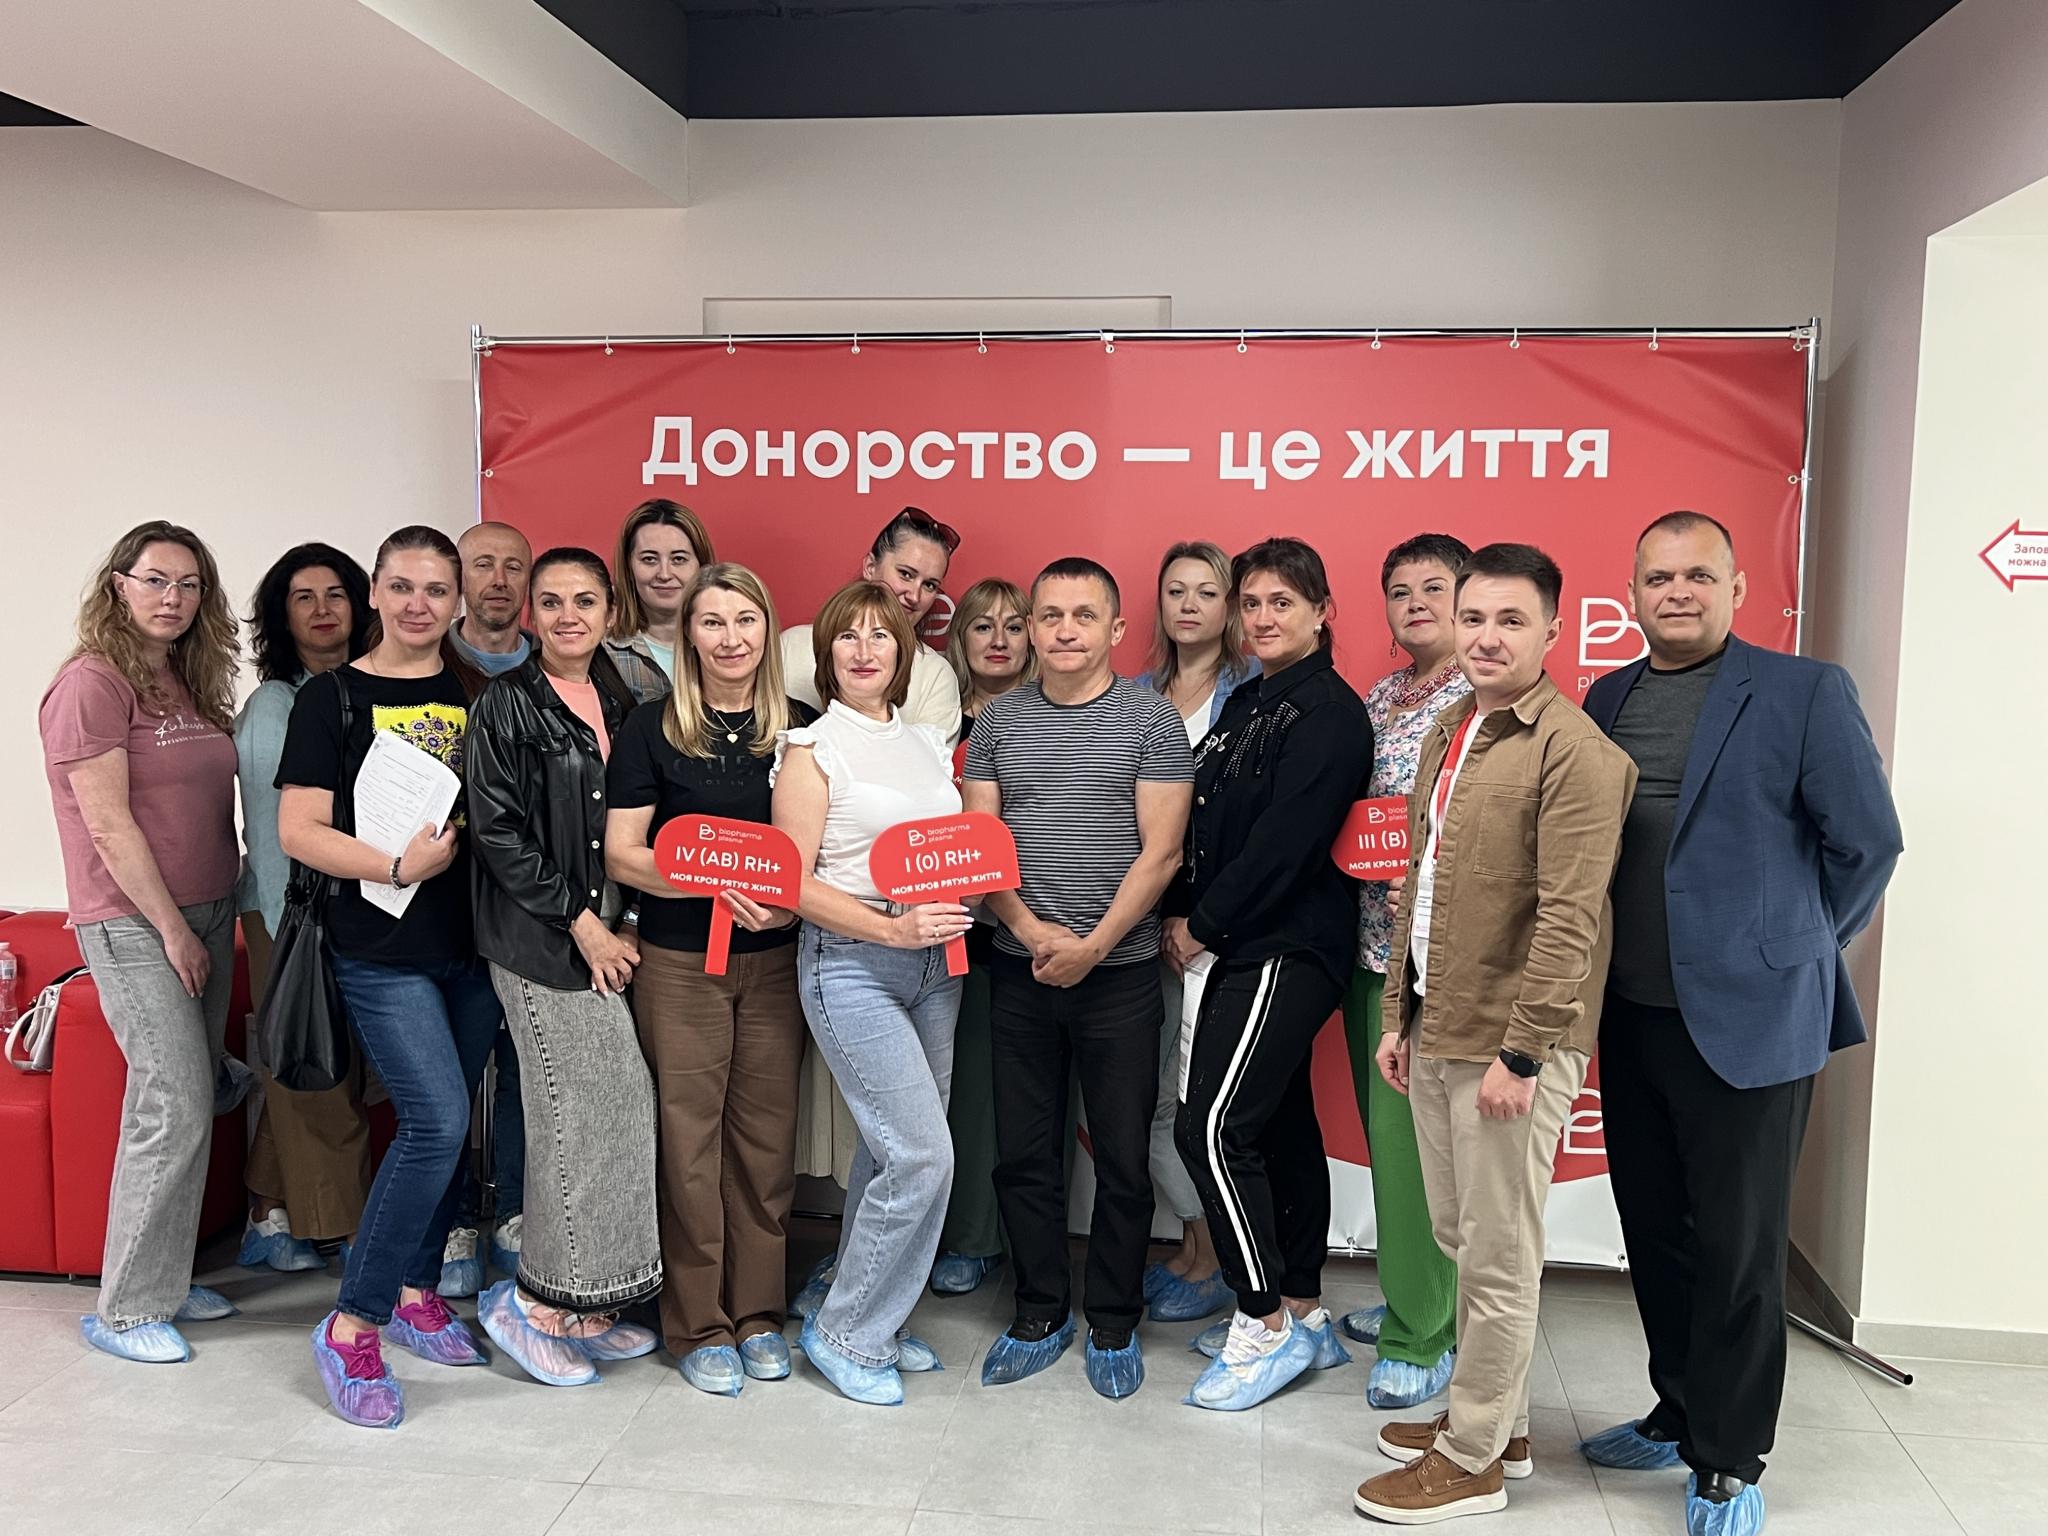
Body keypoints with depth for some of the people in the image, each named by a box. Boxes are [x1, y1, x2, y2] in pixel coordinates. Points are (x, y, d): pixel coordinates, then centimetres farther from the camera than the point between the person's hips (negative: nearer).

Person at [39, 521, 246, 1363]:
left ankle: (163, 1280, 22)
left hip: (206, 915, 8)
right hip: (133, 924, -7)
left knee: (193, 1100, 10)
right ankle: (125, 1310, 4)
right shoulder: (93, 682, -10)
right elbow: (109, 825, -14)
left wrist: (218, 918, 11)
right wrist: (173, 931, -13)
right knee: (174, 1104, -9)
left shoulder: (192, 686, 13)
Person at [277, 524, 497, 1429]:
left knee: (440, 1124, 11)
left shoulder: (477, 693, 9)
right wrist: (397, 867, -21)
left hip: (473, 944, 5)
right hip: (383, 950, -4)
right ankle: (353, 1325, 1)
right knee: (438, 1120, -13)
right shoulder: (333, 698, -2)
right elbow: (299, 830, -9)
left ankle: (416, 1292, 29)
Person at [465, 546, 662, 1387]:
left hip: (609, 931, 6)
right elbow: (496, 830, -11)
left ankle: (581, 1305, 18)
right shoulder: (506, 703, -5)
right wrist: (580, 922, -13)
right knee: (577, 1114, -6)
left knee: (617, 1109, 6)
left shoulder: (616, 701, 14)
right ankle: (535, 1299, 10)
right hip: (542, 939, -6)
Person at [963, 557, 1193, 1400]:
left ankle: (1114, 1325, 23)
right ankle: (1040, 1314, 27)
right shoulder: (998, 720, 6)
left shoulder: (1152, 719, -3)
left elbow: (1160, 852, -7)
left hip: (1120, 972, -3)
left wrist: (1091, 948, -13)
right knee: (1024, 1155, 10)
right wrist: (1034, 931, -10)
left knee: (1122, 1159, 6)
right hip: (1020, 971, 3)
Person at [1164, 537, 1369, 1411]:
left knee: (1213, 1129, -10)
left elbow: (1283, 844, -18)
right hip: (1237, 947, 8)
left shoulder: (1329, 711, -11)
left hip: (1287, 948, -8)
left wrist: (1204, 925, -12)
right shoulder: (1246, 703, 15)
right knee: (1281, 1126, 14)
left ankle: (1266, 1324, 4)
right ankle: (1305, 1315, 25)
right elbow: (1204, 824, 13)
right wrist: (1183, 915, 0)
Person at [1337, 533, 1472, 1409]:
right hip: (1373, 940, 8)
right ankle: (1409, 1298, 31)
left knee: (1412, 1134, -6)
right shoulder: (1378, 698, 15)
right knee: (1385, 1126, 15)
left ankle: (1421, 1339, 7)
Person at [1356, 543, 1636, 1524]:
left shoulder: (1573, 750, -14)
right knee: (1459, 1241, 18)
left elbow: (1570, 917, -19)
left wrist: (1520, 1052, -19)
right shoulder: (1449, 733, 12)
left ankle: (1473, 1460, 19)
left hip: (1508, 1045, -8)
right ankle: (1493, 1419, 34)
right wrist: (1400, 1014, 15)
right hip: (1434, 1035, 8)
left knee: (1498, 1257, 4)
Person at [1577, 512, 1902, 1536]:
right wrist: (1595, 971, 9)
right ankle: (1680, 1416, 36)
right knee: (1654, 1231, 17)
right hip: (1631, 1016, 6)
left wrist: (1795, 951, 2)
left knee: (1737, 1249, 5)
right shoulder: (1607, 699, 8)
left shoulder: (1804, 692, -7)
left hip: (1746, 1019, -5)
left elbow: (1867, 840, -5)